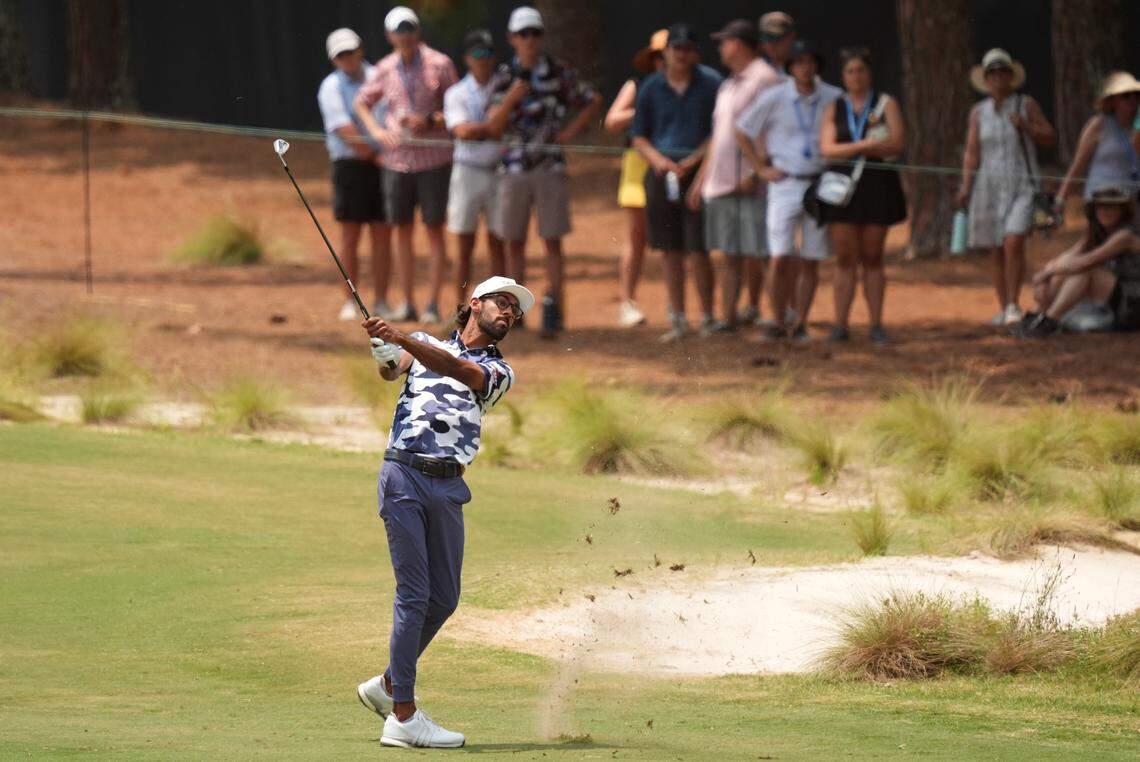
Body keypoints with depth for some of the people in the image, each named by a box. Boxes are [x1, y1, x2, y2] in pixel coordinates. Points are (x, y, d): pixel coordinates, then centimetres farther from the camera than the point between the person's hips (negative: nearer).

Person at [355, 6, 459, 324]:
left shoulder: (439, 64, -5)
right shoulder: (385, 69, 4)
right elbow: (362, 101, 18)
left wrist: (430, 121, -18)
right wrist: (377, 131, 2)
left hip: (433, 159, -3)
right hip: (397, 160, 3)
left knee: (434, 229, -2)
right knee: (402, 231, 6)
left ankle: (433, 304, 1)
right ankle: (407, 302, 12)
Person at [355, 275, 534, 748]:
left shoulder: (498, 372, 14)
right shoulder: (424, 343, 14)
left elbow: (458, 370, -7)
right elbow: (393, 370, -6)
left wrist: (402, 339, -23)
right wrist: (385, 352, -31)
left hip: (448, 486, 4)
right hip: (405, 474, -4)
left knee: (444, 598, 9)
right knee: (414, 594, -9)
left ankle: (388, 685, 29)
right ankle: (403, 717, -9)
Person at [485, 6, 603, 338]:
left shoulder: (559, 73, 0)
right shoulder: (505, 76, 3)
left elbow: (593, 101, 12)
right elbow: (494, 121, -6)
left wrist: (571, 131, 0)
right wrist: (513, 97, -23)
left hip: (550, 167, -2)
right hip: (514, 169, 2)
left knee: (552, 242, -5)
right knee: (514, 242, 7)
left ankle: (552, 309, -6)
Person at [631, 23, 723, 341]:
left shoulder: (711, 83, 1)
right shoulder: (651, 88, 8)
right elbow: (639, 137, 12)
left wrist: (691, 162, -11)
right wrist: (658, 160, -7)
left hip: (699, 170, -3)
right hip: (662, 172, 3)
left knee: (699, 249, -6)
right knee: (671, 250, 5)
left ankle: (708, 317, 3)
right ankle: (677, 319, 12)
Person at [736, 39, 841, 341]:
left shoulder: (833, 99, 1)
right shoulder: (774, 98, -4)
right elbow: (742, 132, 5)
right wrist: (761, 168, 1)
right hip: (785, 183, -2)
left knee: (811, 262, 2)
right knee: (781, 258, -10)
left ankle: (800, 324, 10)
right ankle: (778, 321, 3)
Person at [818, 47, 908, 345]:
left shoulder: (885, 104, 7)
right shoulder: (834, 108, 10)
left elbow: (898, 143, -6)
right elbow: (827, 148, -2)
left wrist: (848, 149, -9)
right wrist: (868, 145, -12)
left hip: (877, 185, -1)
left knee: (872, 259, 1)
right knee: (845, 260, -3)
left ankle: (876, 326, 4)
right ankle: (840, 325, -3)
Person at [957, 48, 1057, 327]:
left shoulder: (1026, 105, 2)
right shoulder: (979, 112, 8)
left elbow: (1051, 137, 3)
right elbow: (971, 153, 7)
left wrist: (1026, 127, -14)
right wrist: (966, 186, -4)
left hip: (1021, 186, -3)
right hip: (989, 186, 3)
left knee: (1013, 243, -19)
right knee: (996, 252, 4)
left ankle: (1014, 305, -11)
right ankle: (1003, 308, 13)